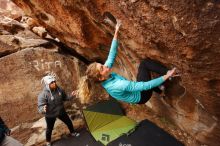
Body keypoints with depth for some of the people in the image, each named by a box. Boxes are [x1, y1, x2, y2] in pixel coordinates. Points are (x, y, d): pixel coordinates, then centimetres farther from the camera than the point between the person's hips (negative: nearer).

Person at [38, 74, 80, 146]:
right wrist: (43, 109, -51)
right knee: (49, 129, 19)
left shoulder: (59, 89, -13)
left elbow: (64, 98, 4)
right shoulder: (43, 94, -29)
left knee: (69, 122, 21)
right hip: (50, 115, -4)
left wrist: (71, 96, -13)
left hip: (61, 111, 5)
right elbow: (40, 107, -29)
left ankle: (73, 133, 51)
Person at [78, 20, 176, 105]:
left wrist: (116, 33, -10)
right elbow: (146, 86, -35)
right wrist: (165, 77, -28)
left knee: (144, 63, 8)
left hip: (138, 90, 7)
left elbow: (112, 55, -10)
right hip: (142, 96, -7)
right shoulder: (117, 85, -38)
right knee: (145, 63, -14)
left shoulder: (105, 81, -15)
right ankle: (167, 74, 2)